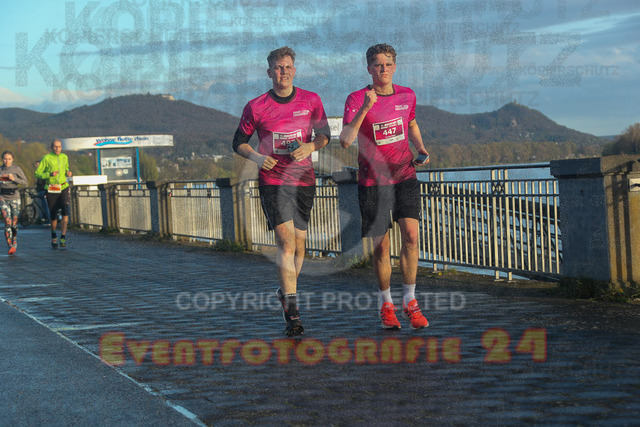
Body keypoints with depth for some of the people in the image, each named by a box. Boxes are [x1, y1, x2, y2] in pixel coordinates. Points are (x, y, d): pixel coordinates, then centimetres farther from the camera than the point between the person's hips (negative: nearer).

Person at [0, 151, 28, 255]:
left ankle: (14, 243, 27)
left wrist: (14, 178, -19)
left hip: (14, 197, 0)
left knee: (14, 223, 2)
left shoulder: (16, 169, 0)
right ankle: (10, 246, -13)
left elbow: (24, 182, -4)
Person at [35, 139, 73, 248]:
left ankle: (63, 238, -16)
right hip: (51, 190, -2)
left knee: (66, 211, -18)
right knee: (53, 215, 5)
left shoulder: (64, 157, 9)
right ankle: (53, 237, 28)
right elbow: (37, 173, -6)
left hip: (63, 188, 2)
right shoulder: (46, 158, -6)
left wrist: (68, 173, 3)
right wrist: (49, 174, -21)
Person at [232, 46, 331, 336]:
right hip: (272, 181, -3)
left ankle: (286, 292, 34)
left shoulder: (311, 101, 4)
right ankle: (292, 309, -20)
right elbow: (239, 141, 8)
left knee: (299, 244, 9)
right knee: (286, 241, -16)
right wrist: (256, 157, -12)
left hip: (304, 180, 3)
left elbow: (325, 134, 9)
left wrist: (310, 146, -12)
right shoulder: (256, 107, -1)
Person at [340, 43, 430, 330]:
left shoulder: (407, 95, 4)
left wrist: (420, 148, 5)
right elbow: (345, 140, -22)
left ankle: (409, 301, 1)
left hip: (405, 176, 3)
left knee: (411, 236, -11)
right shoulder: (356, 100, -9)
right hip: (373, 180, -2)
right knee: (381, 245, 2)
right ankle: (386, 304, 19)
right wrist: (365, 108, -32)